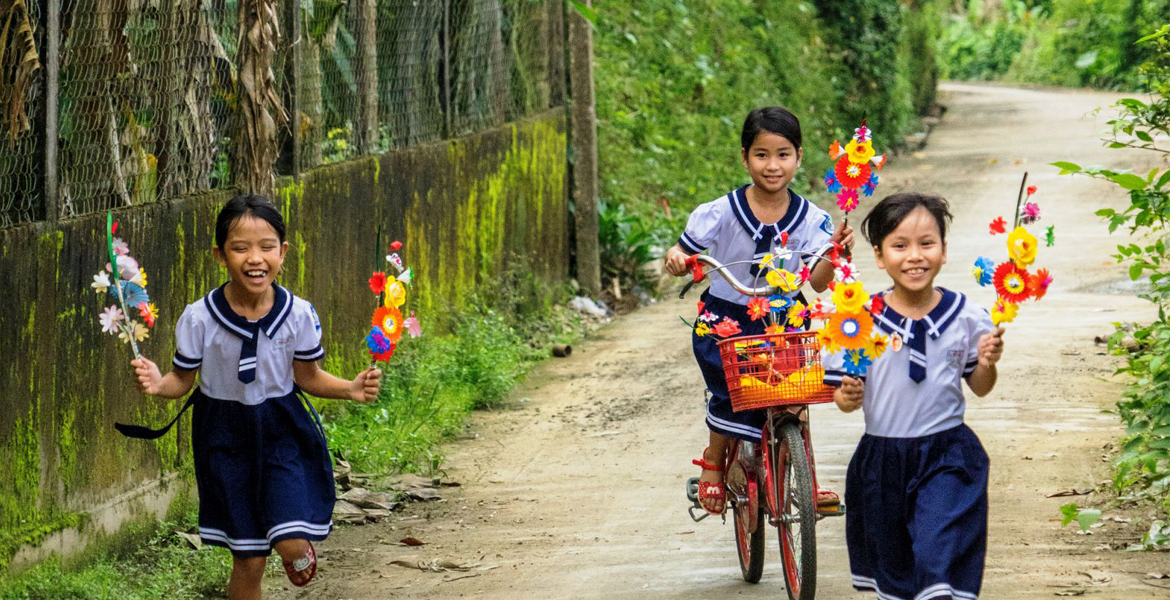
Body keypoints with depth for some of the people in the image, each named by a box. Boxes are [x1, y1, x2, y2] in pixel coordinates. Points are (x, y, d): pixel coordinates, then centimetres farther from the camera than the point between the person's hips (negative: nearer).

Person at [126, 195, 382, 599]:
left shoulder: (298, 314, -11)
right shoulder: (199, 318, -14)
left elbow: (307, 377, 3)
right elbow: (183, 380, -3)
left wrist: (351, 389, -13)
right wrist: (159, 384, -26)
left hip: (282, 429, 0)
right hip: (225, 436, 0)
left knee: (292, 546, -15)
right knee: (248, 561, 4)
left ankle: (299, 549, 24)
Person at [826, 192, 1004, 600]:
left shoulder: (966, 317, -5)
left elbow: (979, 387, 7)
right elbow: (843, 396, -2)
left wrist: (987, 364, -14)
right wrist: (849, 396, -24)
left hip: (947, 457, -1)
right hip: (882, 457, 1)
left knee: (940, 561, -14)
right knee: (892, 565, 16)